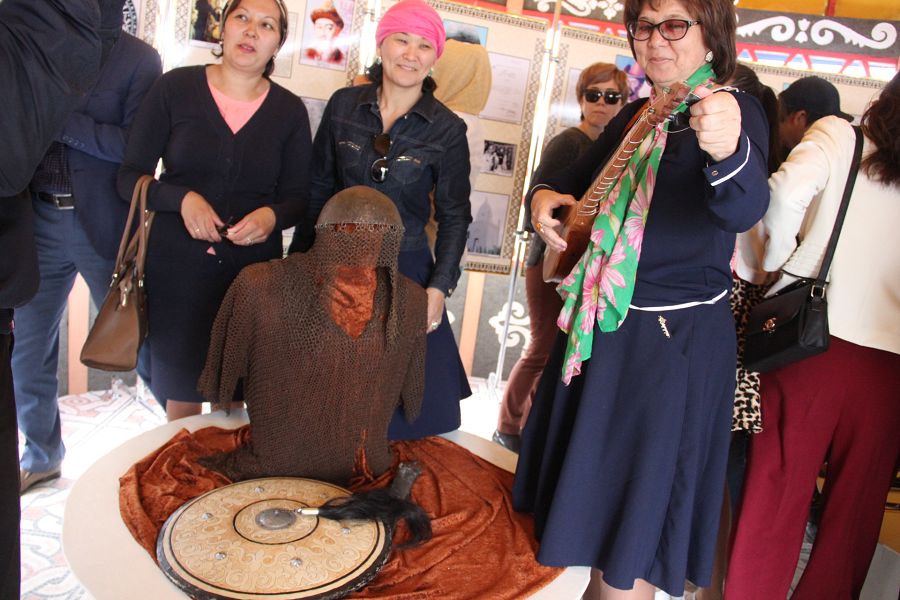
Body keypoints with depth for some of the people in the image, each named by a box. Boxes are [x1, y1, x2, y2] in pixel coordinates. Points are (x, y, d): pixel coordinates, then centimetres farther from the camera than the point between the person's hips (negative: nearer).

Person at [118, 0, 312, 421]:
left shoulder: (289, 110, 3)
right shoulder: (175, 87, -1)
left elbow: (298, 197, 6)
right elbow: (129, 176, 1)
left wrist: (272, 215, -16)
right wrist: (182, 198, -17)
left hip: (252, 270, 1)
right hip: (176, 265, 0)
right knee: (181, 393, 11)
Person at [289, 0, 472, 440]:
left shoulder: (447, 130, -5)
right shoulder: (344, 105, 1)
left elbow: (454, 216, 0)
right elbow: (317, 191, 7)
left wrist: (440, 286, -9)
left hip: (406, 271, -2)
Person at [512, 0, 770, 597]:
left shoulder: (736, 110, -12)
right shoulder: (636, 115, 10)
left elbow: (744, 209, -32)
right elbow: (580, 178, 23)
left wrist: (729, 151, -54)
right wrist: (546, 194, 0)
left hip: (678, 336, -8)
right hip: (603, 325, 8)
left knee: (637, 502, 5)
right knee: (593, 484, 22)